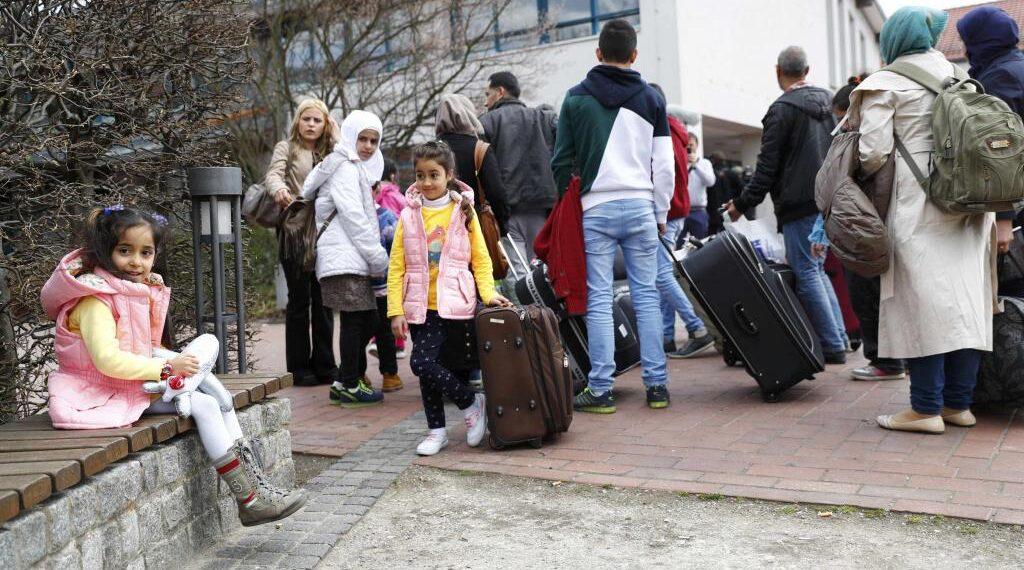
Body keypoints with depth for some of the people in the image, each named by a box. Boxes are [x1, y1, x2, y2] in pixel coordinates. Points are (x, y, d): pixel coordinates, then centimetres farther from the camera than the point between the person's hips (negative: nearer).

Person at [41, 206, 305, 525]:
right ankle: (250, 500, -18)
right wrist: (167, 367, -23)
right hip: (112, 393, -9)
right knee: (204, 406, -20)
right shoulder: (94, 300, -18)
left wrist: (174, 361, 0)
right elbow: (108, 359, -28)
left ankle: (255, 483, -6)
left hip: (141, 383, 9)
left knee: (221, 398, -3)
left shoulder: (142, 291, 13)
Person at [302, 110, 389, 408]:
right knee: (356, 320, -7)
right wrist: (379, 258, -12)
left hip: (353, 258, 10)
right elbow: (353, 217, -14)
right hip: (344, 258, -10)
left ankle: (346, 382, 18)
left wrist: (376, 256, 16)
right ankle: (350, 385, 1)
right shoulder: (346, 168, -7)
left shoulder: (357, 169, 25)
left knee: (366, 319, 11)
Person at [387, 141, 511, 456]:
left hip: (454, 304, -3)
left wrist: (488, 293, -9)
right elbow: (396, 265, 4)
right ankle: (437, 430, 21)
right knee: (425, 364, 6)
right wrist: (396, 309, -1)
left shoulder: (463, 212, 3)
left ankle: (471, 404, 5)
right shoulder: (409, 215, 6)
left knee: (422, 362, -15)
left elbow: (481, 258, 5)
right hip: (421, 306, 4)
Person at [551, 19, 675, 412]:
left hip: (596, 209, -1)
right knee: (646, 295, 7)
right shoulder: (651, 98, 6)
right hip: (640, 206, 1)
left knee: (599, 299, 2)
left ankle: (600, 389, 3)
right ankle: (656, 384, 9)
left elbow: (562, 161, 2)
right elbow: (665, 165, 4)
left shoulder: (577, 97, 3)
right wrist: (660, 214, 12)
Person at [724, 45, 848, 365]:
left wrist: (743, 203, -7)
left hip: (799, 204, -8)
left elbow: (768, 166, -13)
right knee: (816, 269, 17)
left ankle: (832, 347, -3)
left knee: (806, 273, -4)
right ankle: (839, 338, 17)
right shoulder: (827, 102, 14)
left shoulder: (782, 109, -11)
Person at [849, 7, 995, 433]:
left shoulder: (885, 84, -3)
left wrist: (863, 175, 9)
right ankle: (959, 402, 13)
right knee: (966, 299, 7)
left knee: (922, 301, -5)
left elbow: (874, 153, -11)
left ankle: (926, 408, -5)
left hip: (919, 206, -6)